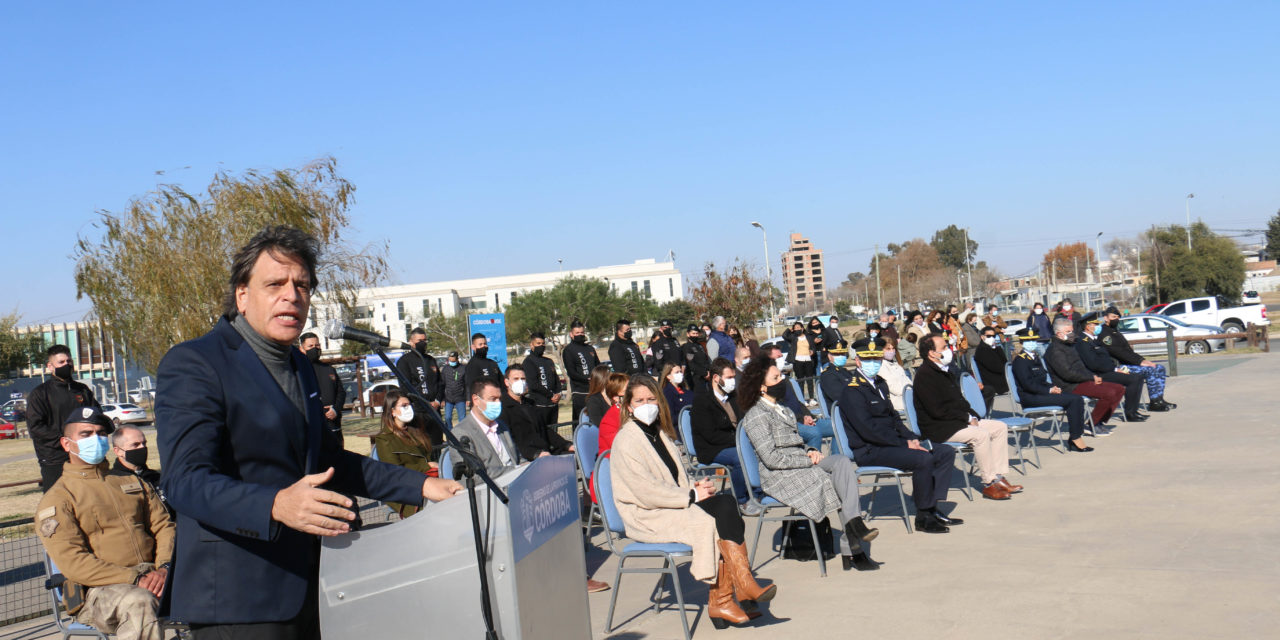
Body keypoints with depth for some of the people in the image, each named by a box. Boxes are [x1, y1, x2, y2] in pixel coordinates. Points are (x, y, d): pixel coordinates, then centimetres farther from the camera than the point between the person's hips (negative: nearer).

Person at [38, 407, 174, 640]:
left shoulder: (131, 481, 24)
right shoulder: (57, 499, 6)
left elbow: (163, 525, 18)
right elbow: (72, 562, -6)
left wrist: (164, 567, -5)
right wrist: (134, 579, -17)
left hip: (150, 578, 4)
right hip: (98, 590, -4)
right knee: (138, 602, -39)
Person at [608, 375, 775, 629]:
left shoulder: (659, 433, 17)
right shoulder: (626, 441, -10)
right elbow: (645, 492, -18)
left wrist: (695, 487, 0)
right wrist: (691, 495, -15)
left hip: (673, 504, 8)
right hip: (646, 517, -8)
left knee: (726, 503, -18)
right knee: (715, 521, -25)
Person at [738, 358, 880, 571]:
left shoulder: (781, 409, 22)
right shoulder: (756, 416, -8)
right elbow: (771, 458, -17)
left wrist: (811, 451, 4)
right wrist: (808, 460, -13)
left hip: (801, 464, 8)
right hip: (780, 476, -8)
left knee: (842, 461, -17)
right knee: (831, 480, -24)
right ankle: (853, 551, -20)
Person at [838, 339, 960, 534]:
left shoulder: (879, 384, 17)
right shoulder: (851, 390, -14)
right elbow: (868, 430, -21)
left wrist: (912, 438, 1)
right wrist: (905, 443, -18)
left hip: (889, 443, 10)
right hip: (869, 452, -10)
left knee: (947, 453, 2)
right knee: (923, 459, -29)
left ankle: (932, 508, -2)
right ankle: (923, 517, -15)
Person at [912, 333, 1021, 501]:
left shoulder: (945, 370, 16)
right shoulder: (924, 374, -16)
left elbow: (959, 400, 21)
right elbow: (937, 410, -23)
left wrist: (972, 416, 2)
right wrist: (967, 417, -15)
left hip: (958, 421, 11)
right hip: (939, 429, -11)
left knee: (1000, 427, 3)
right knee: (981, 435, -28)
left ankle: (998, 477, 2)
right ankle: (988, 484, -19)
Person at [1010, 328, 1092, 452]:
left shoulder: (1035, 357, 20)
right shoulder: (1020, 360, -9)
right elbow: (1028, 384, -18)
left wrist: (1053, 387, 3)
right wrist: (1049, 390, -16)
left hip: (1040, 393, 9)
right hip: (1030, 398, -9)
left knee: (1078, 399, -8)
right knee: (1073, 400, -20)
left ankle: (1075, 438, -8)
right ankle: (1076, 439, -13)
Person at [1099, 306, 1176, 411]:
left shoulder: (1115, 332, 23)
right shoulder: (1104, 333, -10)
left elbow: (1128, 351, 23)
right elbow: (1117, 352, -20)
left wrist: (1143, 360, 5)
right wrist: (1139, 362, -20)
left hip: (1128, 363, 10)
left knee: (1160, 368, 4)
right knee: (1150, 370, -25)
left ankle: (1159, 399, -1)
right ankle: (1153, 403, -19)